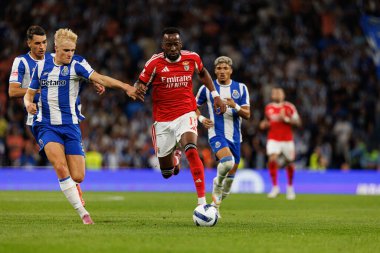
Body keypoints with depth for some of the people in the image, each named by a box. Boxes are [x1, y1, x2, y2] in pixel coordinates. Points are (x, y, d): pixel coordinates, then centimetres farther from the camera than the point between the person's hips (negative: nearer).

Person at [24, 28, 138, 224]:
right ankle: (83, 213, -17)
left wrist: (125, 87, -36)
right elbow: (29, 94, 15)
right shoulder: (42, 66, 6)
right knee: (61, 168, -22)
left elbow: (100, 78, -19)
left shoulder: (76, 66, -3)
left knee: (77, 177, -6)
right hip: (46, 126, 0)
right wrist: (28, 104, -10)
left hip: (70, 126, 0)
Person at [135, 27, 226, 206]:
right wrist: (139, 88, -27)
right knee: (166, 173, 8)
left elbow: (202, 73, 19)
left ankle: (202, 201, -30)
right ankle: (174, 157, 48)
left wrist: (215, 95, 13)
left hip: (186, 114, 0)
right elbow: (140, 83, -3)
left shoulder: (192, 58, -2)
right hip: (163, 120, 1)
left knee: (191, 150, -31)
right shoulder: (155, 63, -9)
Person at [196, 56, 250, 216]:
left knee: (231, 174, 8)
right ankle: (217, 182, -1)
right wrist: (201, 119, -7)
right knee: (227, 161, -32)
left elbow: (247, 114, -1)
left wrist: (235, 106, -21)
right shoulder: (207, 88, 1)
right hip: (216, 134, -4)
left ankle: (215, 205, 28)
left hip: (235, 136, 4)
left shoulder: (241, 88, 5)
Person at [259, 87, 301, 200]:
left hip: (287, 140, -1)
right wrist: (264, 124, 2)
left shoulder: (289, 107, -3)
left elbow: (298, 122, -4)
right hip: (273, 139, 1)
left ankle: (290, 187, 31)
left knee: (289, 164, 8)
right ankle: (275, 187, -11)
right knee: (272, 160, -21)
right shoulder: (268, 108, 8)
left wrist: (286, 119, -19)